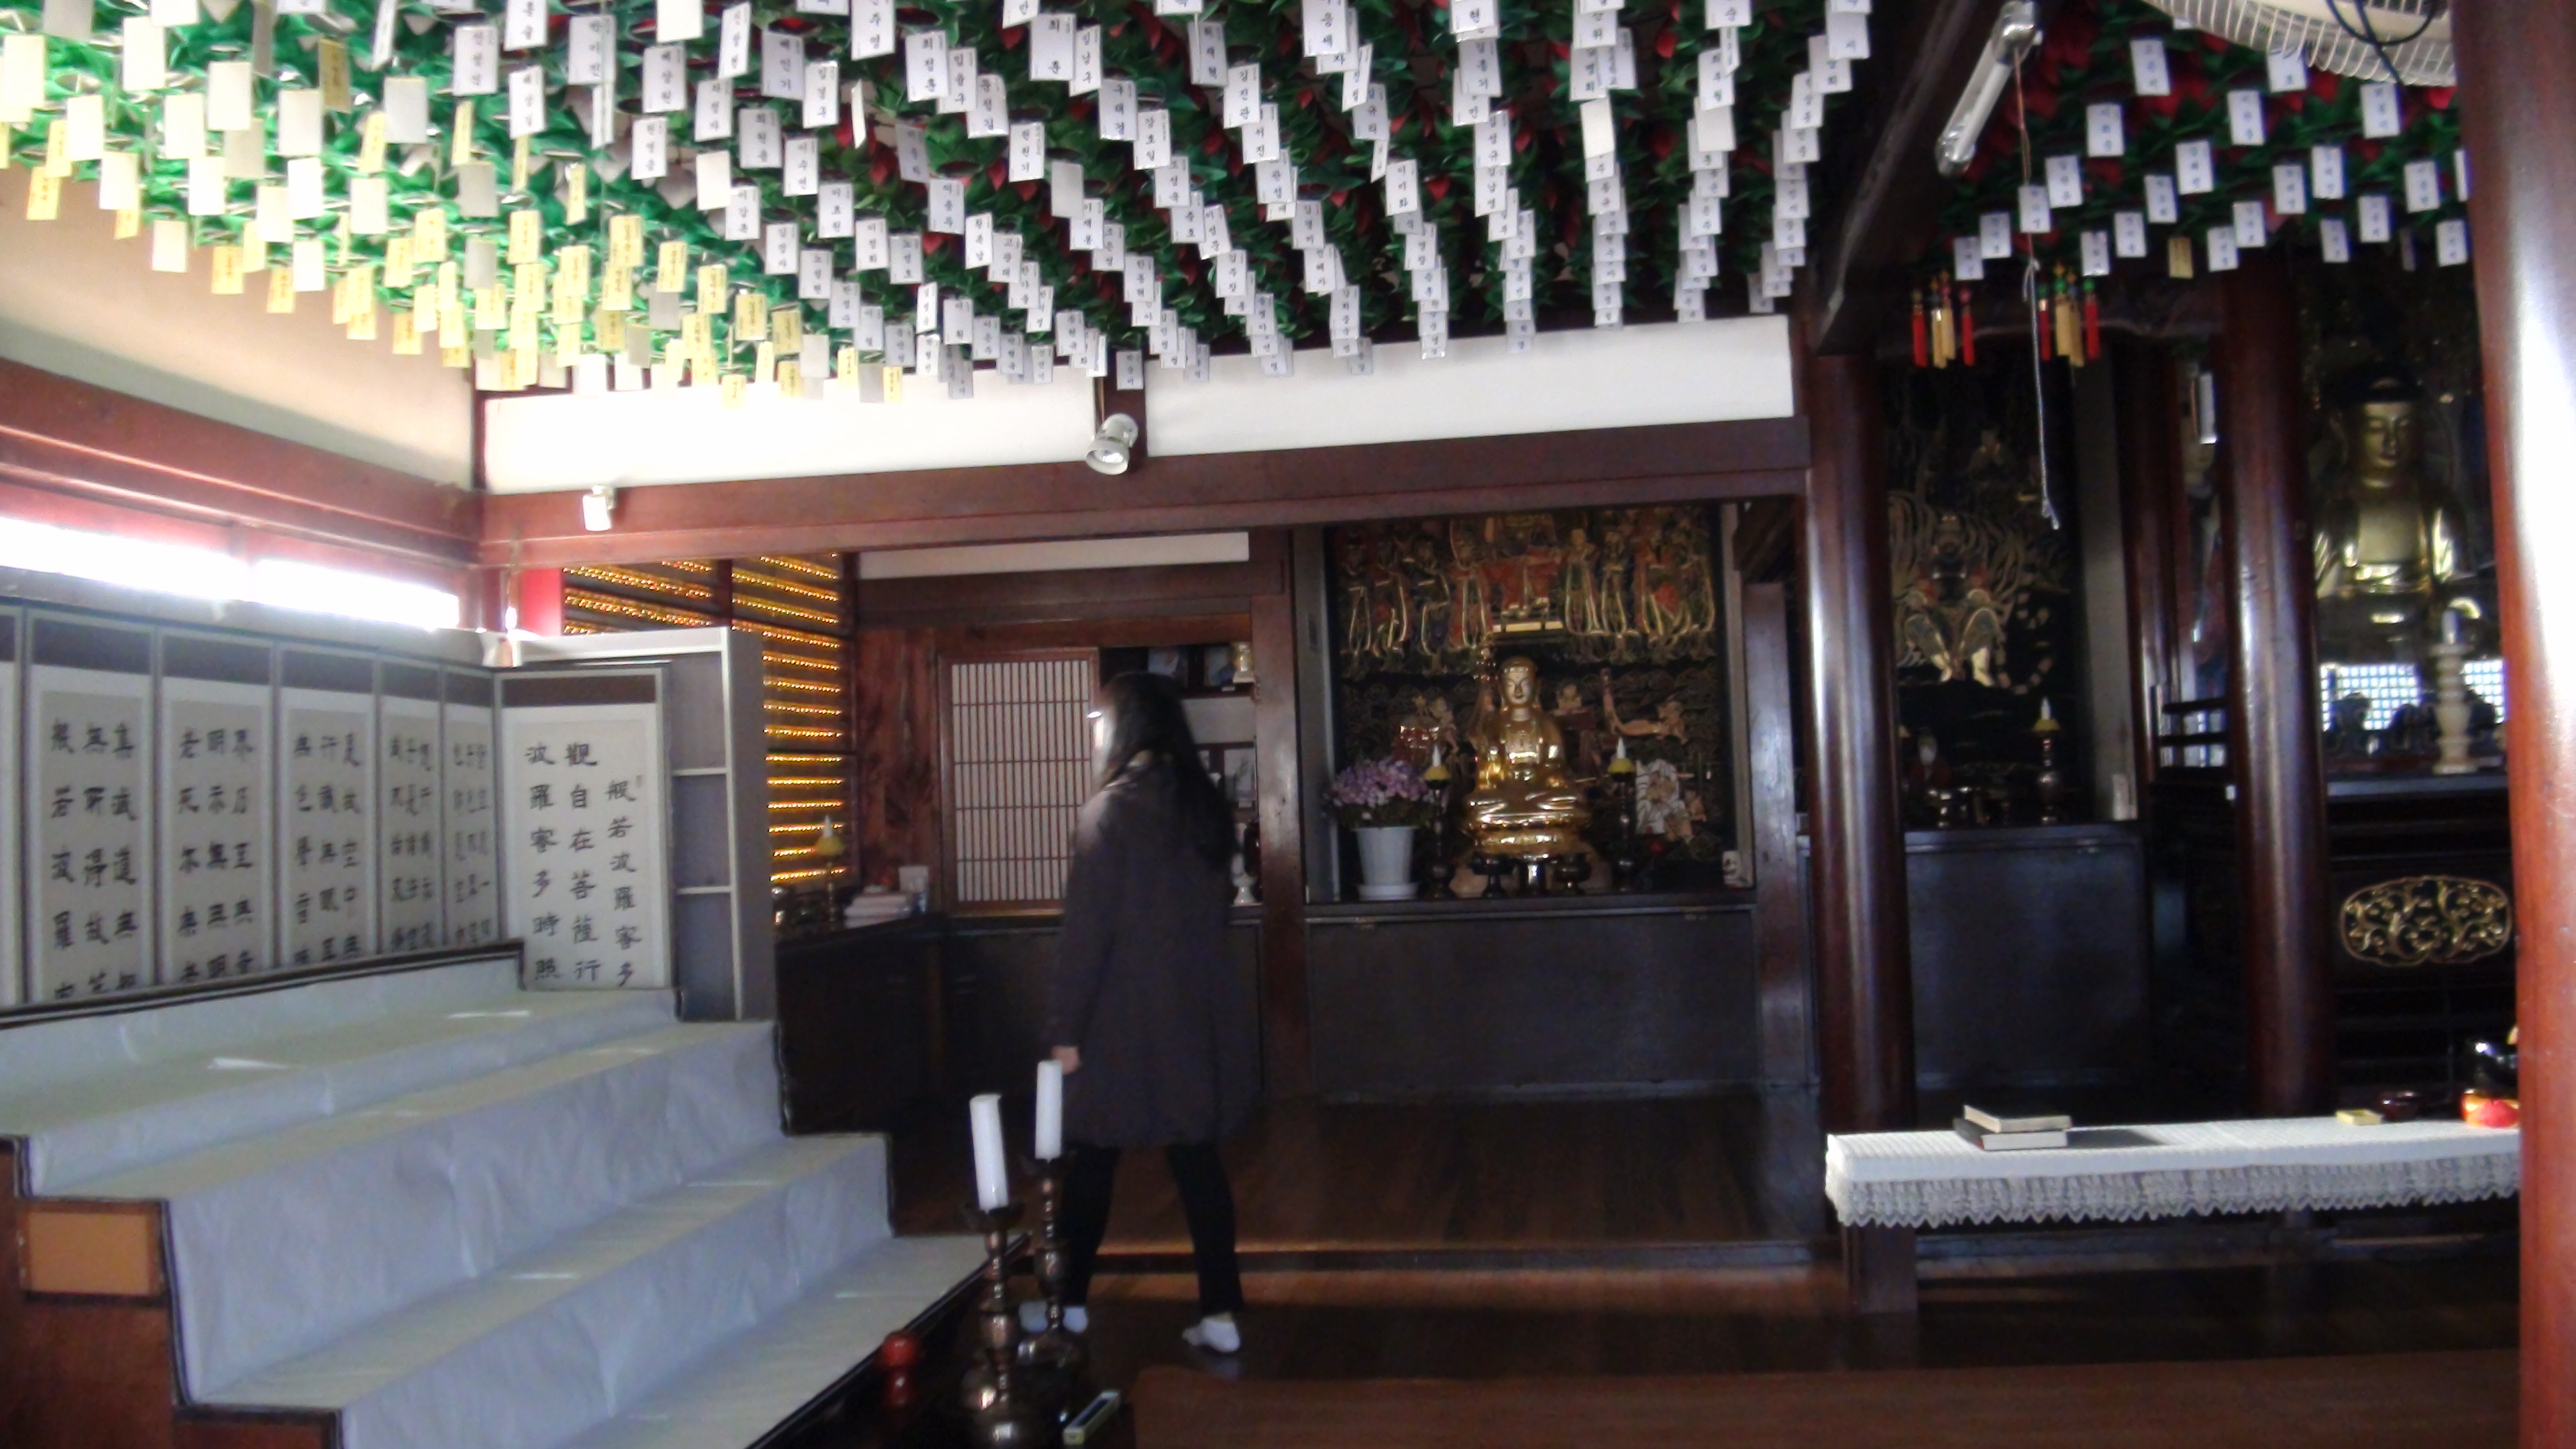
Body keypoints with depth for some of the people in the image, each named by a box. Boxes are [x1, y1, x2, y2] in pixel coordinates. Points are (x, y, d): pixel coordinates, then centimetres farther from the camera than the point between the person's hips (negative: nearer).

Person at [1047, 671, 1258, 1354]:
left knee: (1093, 1158, 10)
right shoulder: (1205, 805, 5)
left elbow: (1088, 929, -15)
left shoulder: (1112, 809, -13)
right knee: (1197, 1156, 8)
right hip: (1201, 1010, 5)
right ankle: (1219, 1313, 7)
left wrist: (1065, 1027, -11)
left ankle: (1071, 1299, 21)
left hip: (1126, 1016, -5)